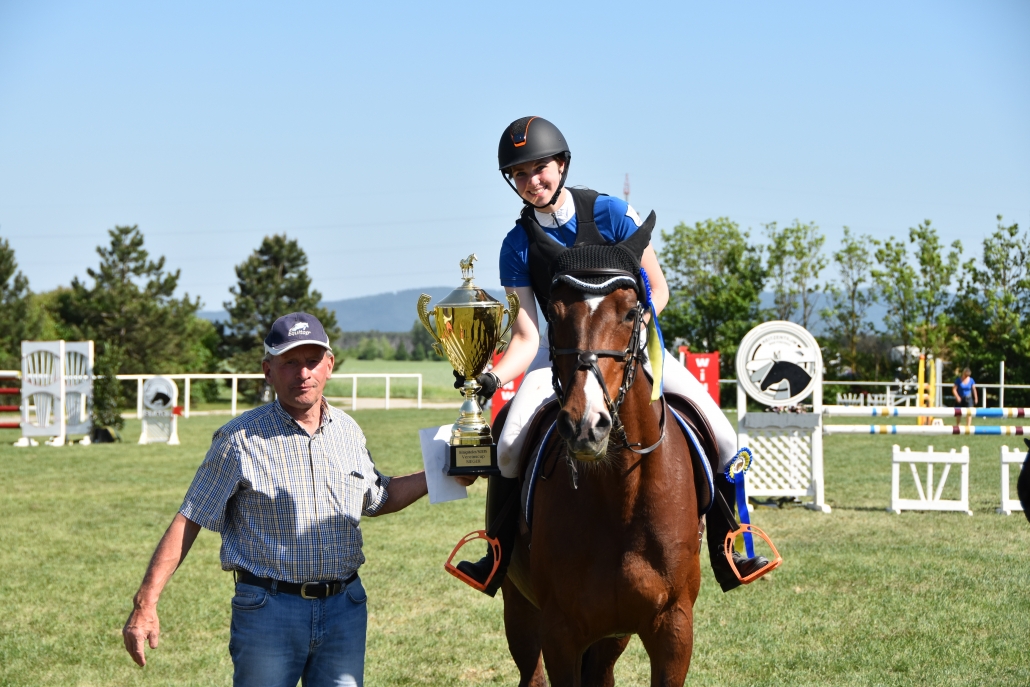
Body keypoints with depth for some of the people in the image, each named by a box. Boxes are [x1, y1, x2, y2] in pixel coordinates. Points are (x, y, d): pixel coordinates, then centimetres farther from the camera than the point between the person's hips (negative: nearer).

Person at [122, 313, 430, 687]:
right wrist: (145, 603, -11)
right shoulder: (240, 439, -6)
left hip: (344, 609, 4)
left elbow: (376, 499, 27)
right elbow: (188, 522, -6)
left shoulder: (348, 431, 10)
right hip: (268, 611, -4)